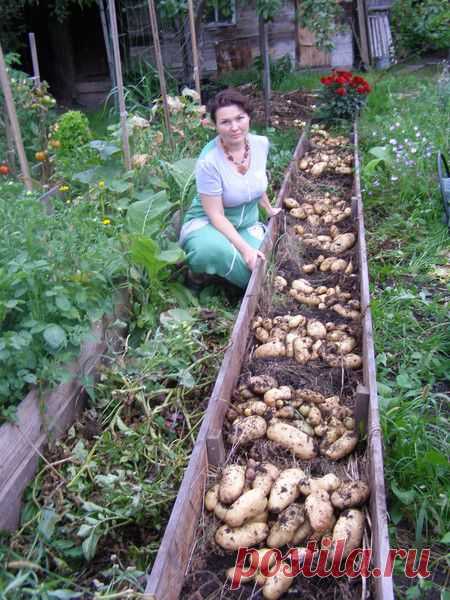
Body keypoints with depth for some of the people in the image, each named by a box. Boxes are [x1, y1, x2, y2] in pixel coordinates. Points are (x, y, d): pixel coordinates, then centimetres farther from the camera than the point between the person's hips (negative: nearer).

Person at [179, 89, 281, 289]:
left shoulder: (261, 143, -7)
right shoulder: (209, 161, -25)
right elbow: (216, 215, -22)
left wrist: (269, 209, 28)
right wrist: (244, 248, -30)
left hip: (248, 224, 5)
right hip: (208, 224, -5)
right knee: (220, 251, -40)